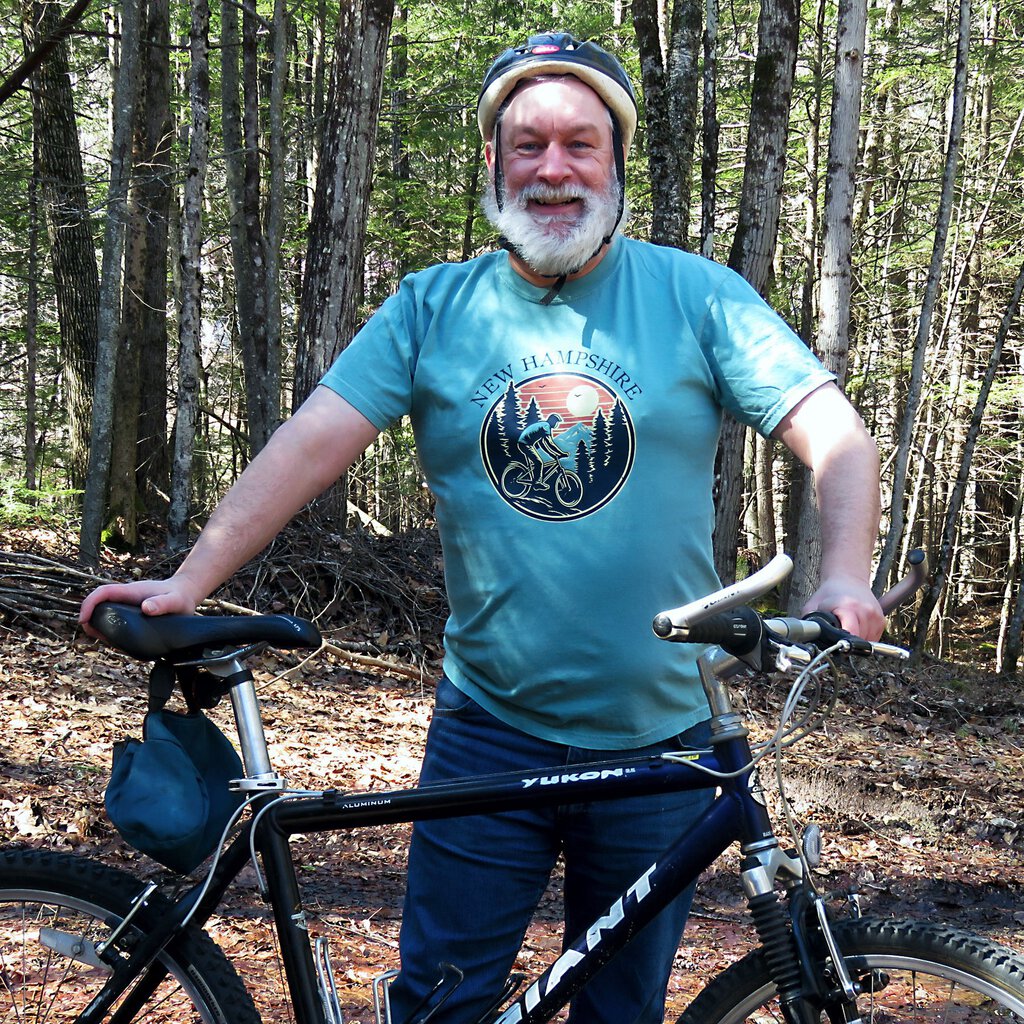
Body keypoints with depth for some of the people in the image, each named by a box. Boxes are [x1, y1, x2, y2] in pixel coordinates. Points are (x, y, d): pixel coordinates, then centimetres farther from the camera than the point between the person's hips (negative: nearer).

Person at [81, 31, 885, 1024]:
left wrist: (843, 579, -26)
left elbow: (837, 436, -8)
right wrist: (191, 578, -18)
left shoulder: (695, 296, -2)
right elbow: (313, 439, -7)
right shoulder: (432, 308, 1)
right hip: (488, 730, 0)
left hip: (658, 739, 0)